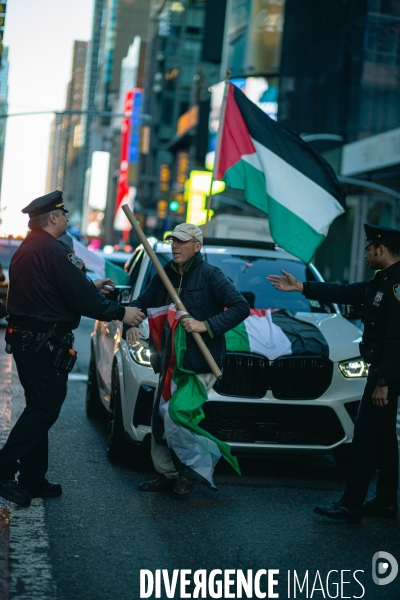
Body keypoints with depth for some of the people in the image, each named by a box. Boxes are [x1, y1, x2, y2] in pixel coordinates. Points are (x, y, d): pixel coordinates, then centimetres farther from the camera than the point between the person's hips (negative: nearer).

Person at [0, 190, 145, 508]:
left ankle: (33, 479, 19)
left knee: (39, 409, 14)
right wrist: (120, 313, -8)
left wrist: (91, 285, 31)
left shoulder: (27, 249, 14)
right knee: (45, 409, -5)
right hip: (45, 345, -10)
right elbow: (80, 298, -19)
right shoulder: (53, 250, -17)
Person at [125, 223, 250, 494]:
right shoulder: (165, 275, 12)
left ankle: (189, 472, 12)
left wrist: (206, 325, -21)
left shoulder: (210, 275, -7)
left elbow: (241, 307, -13)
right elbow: (142, 303, 19)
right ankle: (166, 473, 19)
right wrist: (131, 324, -3)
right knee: (159, 418, 7)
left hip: (199, 365, -7)